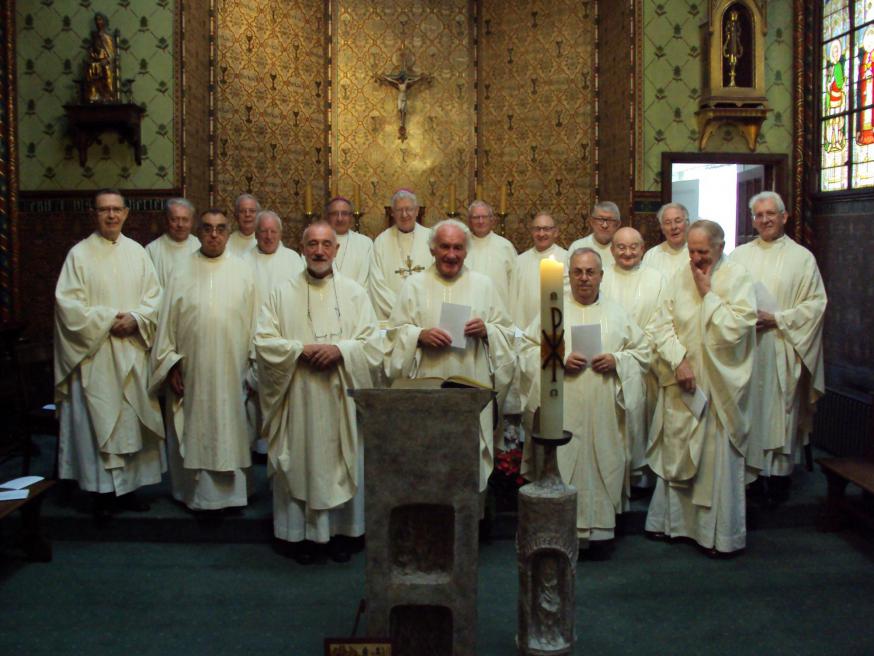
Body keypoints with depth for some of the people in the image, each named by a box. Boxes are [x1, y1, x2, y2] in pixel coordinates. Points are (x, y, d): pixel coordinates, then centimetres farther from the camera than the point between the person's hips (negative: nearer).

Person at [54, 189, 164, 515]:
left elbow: (154, 296, 6)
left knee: (132, 418, 6)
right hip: (95, 354, -3)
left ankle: (129, 485, 16)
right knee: (98, 419, -1)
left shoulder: (137, 252, 8)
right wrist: (108, 319, -14)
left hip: (132, 351, 3)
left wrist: (134, 319, -11)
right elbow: (68, 302, -7)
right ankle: (102, 490, 7)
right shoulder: (79, 254, -2)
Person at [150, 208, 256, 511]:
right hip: (192, 373, 0)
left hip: (232, 372, 0)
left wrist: (254, 367, 1)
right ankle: (195, 491, 19)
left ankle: (229, 490, 17)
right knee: (194, 433, 7)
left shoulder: (243, 272, 3)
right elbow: (167, 322, 3)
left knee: (231, 432, 5)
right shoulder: (182, 273, 3)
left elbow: (253, 322, 3)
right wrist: (170, 364, -2)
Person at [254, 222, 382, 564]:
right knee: (300, 462, 3)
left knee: (342, 461, 6)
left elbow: (372, 343, 0)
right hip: (298, 398, 0)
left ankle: (341, 532, 19)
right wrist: (301, 349, -15)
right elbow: (263, 341, -2)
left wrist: (340, 350, -17)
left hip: (341, 398, 1)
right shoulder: (283, 293, 4)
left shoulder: (355, 292, 5)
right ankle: (304, 534, 15)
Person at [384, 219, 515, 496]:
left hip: (473, 390, 1)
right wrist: (419, 335, -14)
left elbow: (506, 331, 11)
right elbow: (395, 331, 5)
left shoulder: (483, 285, 11)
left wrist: (486, 330, -10)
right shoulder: (414, 285, 8)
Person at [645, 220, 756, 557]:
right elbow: (662, 325, 1)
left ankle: (720, 533, 14)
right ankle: (671, 520, 26)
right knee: (676, 453, 12)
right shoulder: (680, 278, 6)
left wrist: (707, 293, -14)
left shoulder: (737, 277, -6)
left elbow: (735, 329, -15)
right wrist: (678, 361, -12)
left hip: (720, 386, -4)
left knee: (717, 458, 1)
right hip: (681, 384, 4)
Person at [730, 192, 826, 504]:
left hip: (780, 351, -2)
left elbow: (816, 303, -3)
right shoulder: (739, 255, 11)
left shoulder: (802, 257, 2)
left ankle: (779, 476, 11)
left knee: (778, 412, 1)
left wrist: (776, 318, -13)